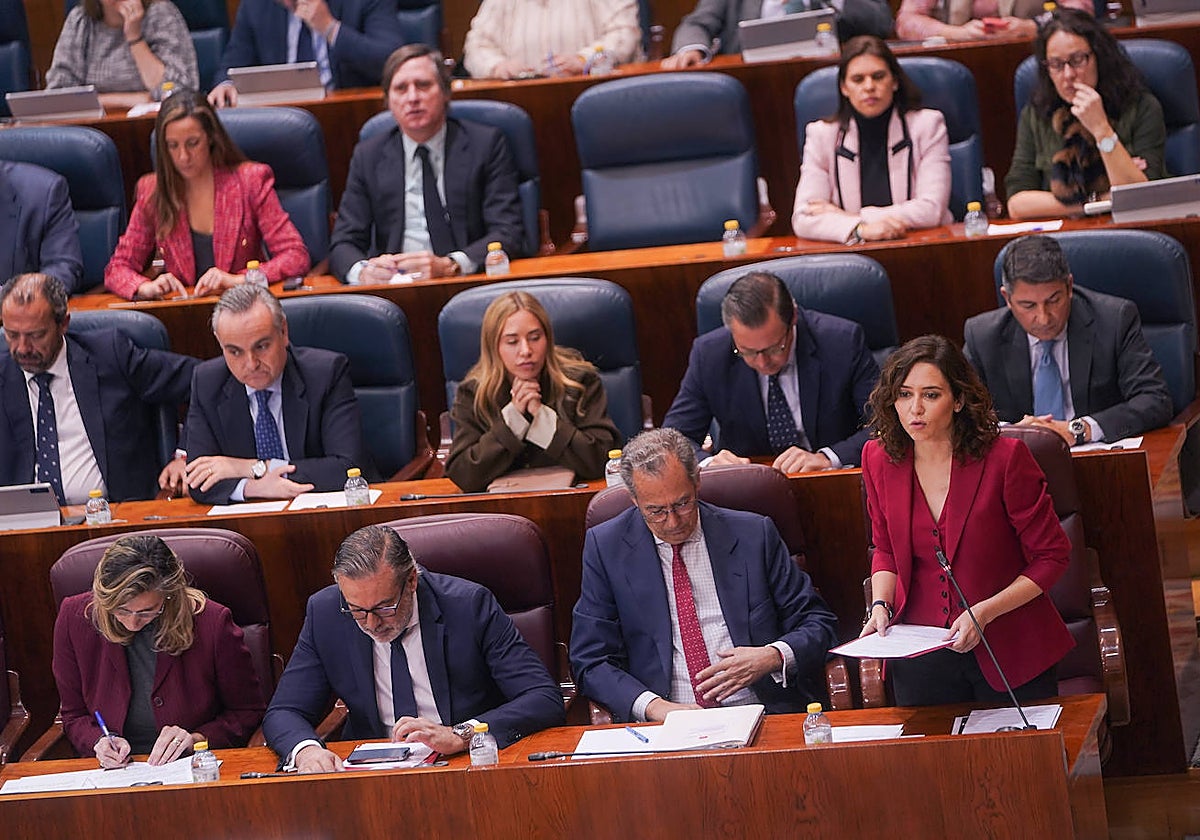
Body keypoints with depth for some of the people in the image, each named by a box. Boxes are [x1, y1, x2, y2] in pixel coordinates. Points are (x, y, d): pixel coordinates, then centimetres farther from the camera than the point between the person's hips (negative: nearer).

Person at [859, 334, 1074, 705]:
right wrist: (881, 606, -5)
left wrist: (984, 613, -19)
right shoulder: (879, 458, -3)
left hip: (1009, 656, -3)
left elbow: (1051, 557, -10)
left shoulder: (1003, 457, -16)